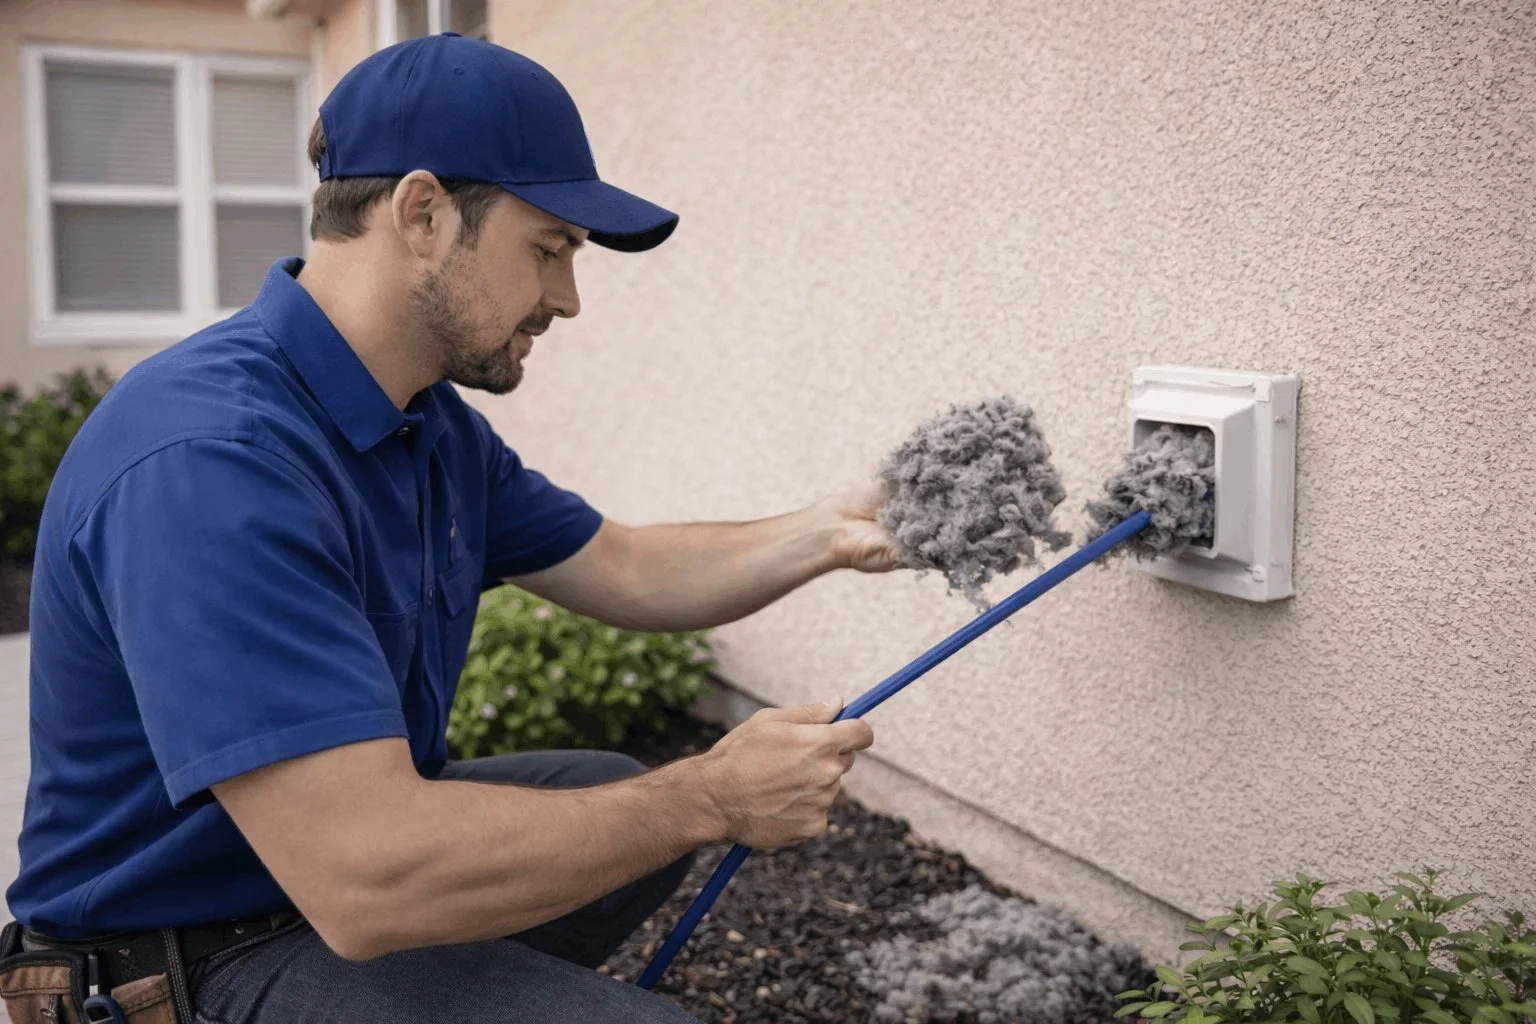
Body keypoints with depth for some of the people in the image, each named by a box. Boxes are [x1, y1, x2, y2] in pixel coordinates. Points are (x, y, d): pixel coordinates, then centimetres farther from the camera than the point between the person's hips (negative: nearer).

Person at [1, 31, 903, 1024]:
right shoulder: (212, 460, -31)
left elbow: (625, 571, 12)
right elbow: (365, 877, -36)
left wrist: (824, 533, -4)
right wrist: (711, 796, -26)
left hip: (370, 832, 9)